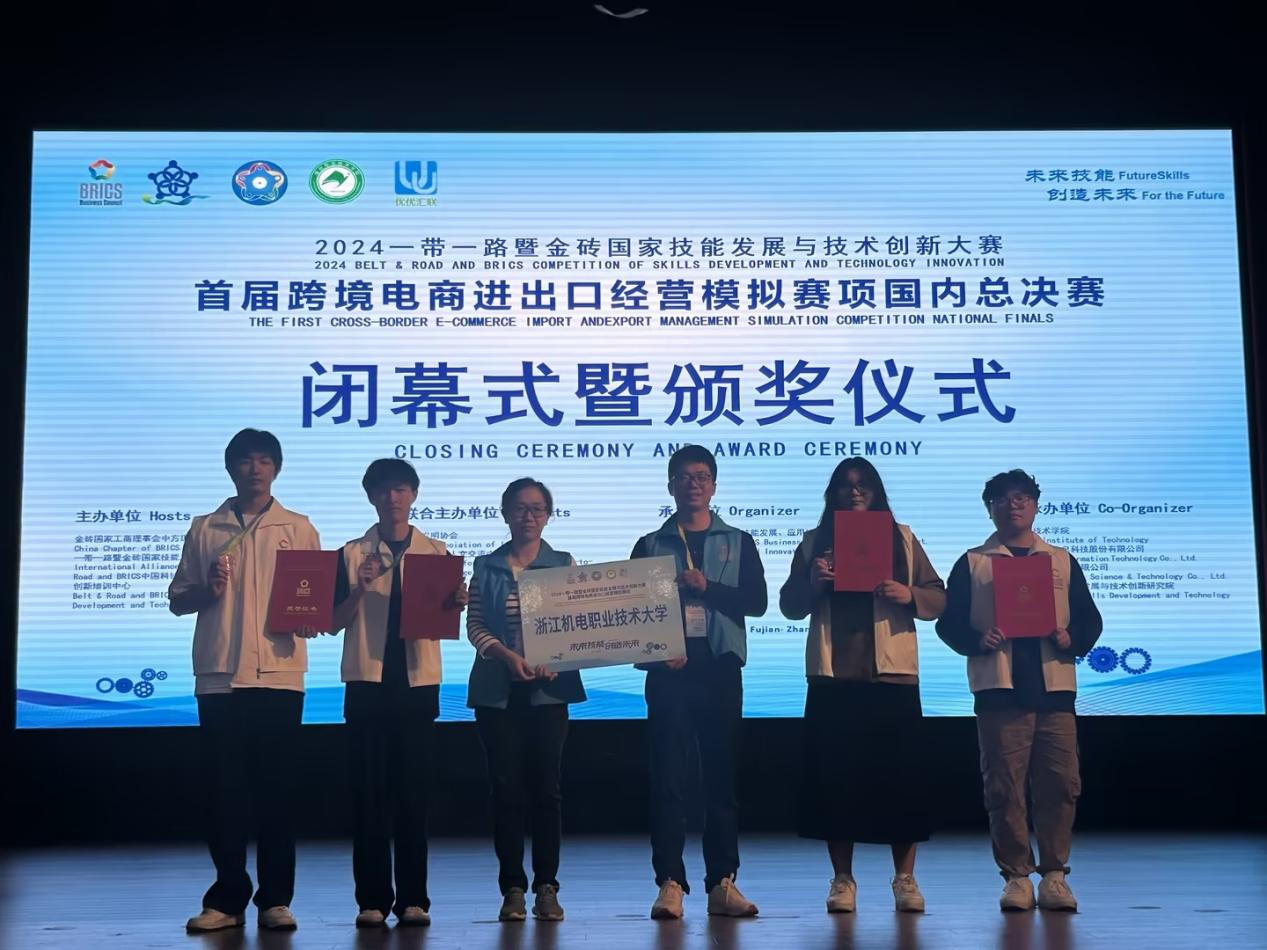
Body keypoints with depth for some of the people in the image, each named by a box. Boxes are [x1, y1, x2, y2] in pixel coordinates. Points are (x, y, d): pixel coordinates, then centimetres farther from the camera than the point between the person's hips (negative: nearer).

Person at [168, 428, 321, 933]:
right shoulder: (204, 528, 11)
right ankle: (226, 898, 12)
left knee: (275, 788, 2)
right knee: (223, 789, 3)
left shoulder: (299, 528, 9)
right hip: (218, 675, 1)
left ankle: (275, 899, 8)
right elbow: (177, 599, 12)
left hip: (279, 674, -1)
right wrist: (206, 591, -9)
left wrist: (310, 616, -13)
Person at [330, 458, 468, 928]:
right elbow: (334, 622, 2)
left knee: (413, 790, 3)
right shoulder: (351, 554, 6)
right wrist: (361, 587, -14)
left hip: (418, 683, 0)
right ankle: (373, 898, 7)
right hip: (367, 684, 0)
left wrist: (456, 602, -13)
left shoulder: (436, 552, 8)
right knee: (369, 791, 1)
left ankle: (413, 898, 8)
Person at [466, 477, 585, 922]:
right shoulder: (486, 567, 8)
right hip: (498, 689, 1)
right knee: (506, 787, 0)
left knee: (546, 786, -1)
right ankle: (513, 889, 7)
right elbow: (474, 625, 2)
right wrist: (508, 655, -14)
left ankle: (547, 887, 6)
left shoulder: (564, 564, 7)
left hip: (548, 689, -1)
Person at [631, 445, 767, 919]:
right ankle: (670, 883, 0)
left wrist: (707, 587, -13)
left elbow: (756, 600, 0)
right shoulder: (650, 545, 11)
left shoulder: (738, 542, 11)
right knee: (669, 777, -3)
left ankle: (722, 883, 8)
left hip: (720, 668, 1)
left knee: (722, 776, 3)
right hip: (668, 671, -1)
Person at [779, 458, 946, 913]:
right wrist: (811, 583, -12)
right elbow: (789, 605, 8)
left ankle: (905, 879, 12)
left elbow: (938, 599, 7)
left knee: (900, 775, 1)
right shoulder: (813, 542, 11)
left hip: (892, 673, 0)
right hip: (833, 676, 0)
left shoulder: (902, 538, 10)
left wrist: (908, 594, -13)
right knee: (835, 777, 1)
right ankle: (842, 881, 11)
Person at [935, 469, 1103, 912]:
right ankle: (1016, 877, 6)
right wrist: (977, 640, -13)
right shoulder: (972, 562, 11)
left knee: (1060, 784, -2)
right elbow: (948, 622, 6)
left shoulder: (1062, 560, 16)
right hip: (998, 688, -1)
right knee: (1004, 787, -2)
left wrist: (1071, 639, -7)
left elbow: (1090, 618, 14)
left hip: (1054, 685, 2)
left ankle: (1054, 875, 9)